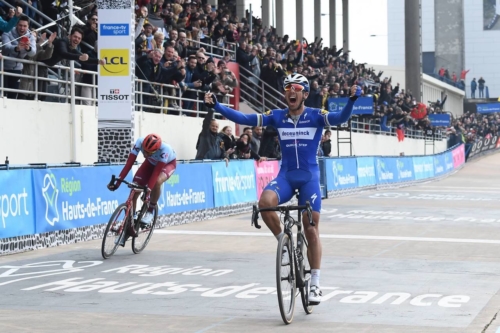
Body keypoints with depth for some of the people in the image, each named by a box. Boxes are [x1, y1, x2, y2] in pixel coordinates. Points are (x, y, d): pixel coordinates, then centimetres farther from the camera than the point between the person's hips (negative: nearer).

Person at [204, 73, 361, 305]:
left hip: (309, 177, -2)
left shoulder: (316, 116, -4)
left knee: (311, 229, -1)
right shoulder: (277, 116, 2)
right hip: (285, 176, 2)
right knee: (265, 202, -30)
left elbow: (341, 118, -21)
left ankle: (315, 284, 9)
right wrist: (216, 106, -14)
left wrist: (352, 99, -40)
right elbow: (244, 119, -4)